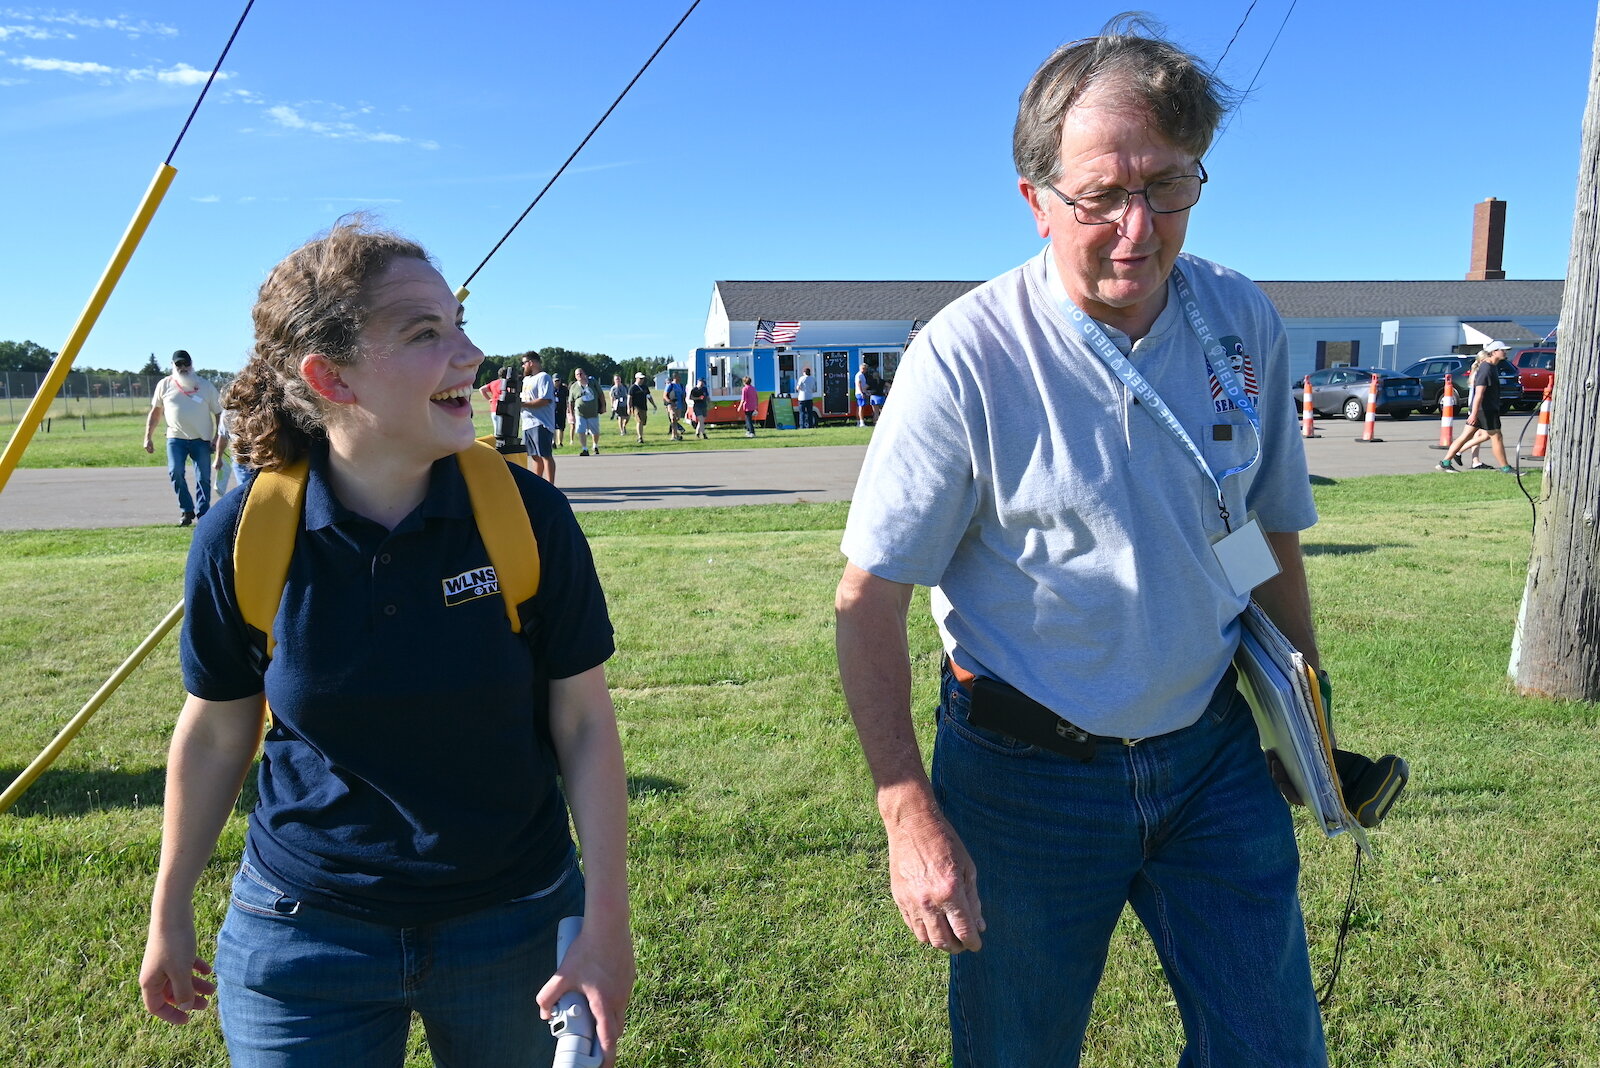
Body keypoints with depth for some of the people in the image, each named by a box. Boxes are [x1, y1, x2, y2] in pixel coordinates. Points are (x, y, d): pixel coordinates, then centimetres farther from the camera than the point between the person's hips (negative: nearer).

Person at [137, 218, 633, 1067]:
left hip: (516, 927, 1)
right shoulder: (243, 538, -13)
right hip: (302, 936, 0)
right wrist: (170, 911, 12)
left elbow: (584, 722, -8)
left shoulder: (526, 512, -15)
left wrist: (607, 919, -11)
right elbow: (214, 733, 2)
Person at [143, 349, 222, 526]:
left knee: (203, 478, -2)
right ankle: (187, 510, 0)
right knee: (175, 472, -14)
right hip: (176, 438, 0)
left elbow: (218, 413, 5)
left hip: (201, 439, 0)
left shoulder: (205, 386, 4)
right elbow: (155, 412, 13)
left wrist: (217, 438, -5)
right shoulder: (165, 385, 6)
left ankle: (203, 514, 5)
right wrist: (148, 437, 9)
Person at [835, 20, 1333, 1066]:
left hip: (1215, 753, 4)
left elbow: (1272, 535, 9)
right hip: (1028, 776, -3)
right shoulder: (967, 355, -19)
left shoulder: (1244, 322, -4)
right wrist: (910, 816, -21)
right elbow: (869, 600, -17)